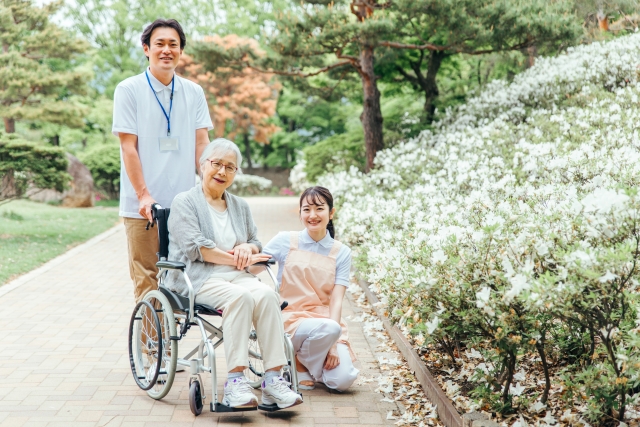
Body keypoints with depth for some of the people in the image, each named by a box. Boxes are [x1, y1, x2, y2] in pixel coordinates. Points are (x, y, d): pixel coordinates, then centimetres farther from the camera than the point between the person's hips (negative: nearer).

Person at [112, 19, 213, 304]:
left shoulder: (194, 93, 9)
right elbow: (128, 146, -5)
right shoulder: (129, 90, 0)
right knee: (147, 278, 0)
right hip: (143, 205, -3)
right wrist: (143, 195, -13)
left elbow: (201, 143, 6)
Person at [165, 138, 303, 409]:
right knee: (240, 296, -36)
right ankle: (235, 380, -38)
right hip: (199, 278, -5)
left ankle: (273, 378, -34)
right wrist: (236, 259, -10)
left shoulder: (240, 206, 25)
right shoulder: (185, 202, 6)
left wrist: (247, 248, 0)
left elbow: (256, 244, 25)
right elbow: (195, 247, -8)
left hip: (237, 276, 5)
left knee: (267, 294, -29)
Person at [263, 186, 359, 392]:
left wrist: (333, 344, -16)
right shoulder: (286, 241, 2)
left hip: (327, 320, 2)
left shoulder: (341, 252, 4)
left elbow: (336, 301, -4)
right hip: (291, 319, -2)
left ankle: (310, 361, 14)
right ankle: (298, 365, -3)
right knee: (329, 329, -34)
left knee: (343, 380, -19)